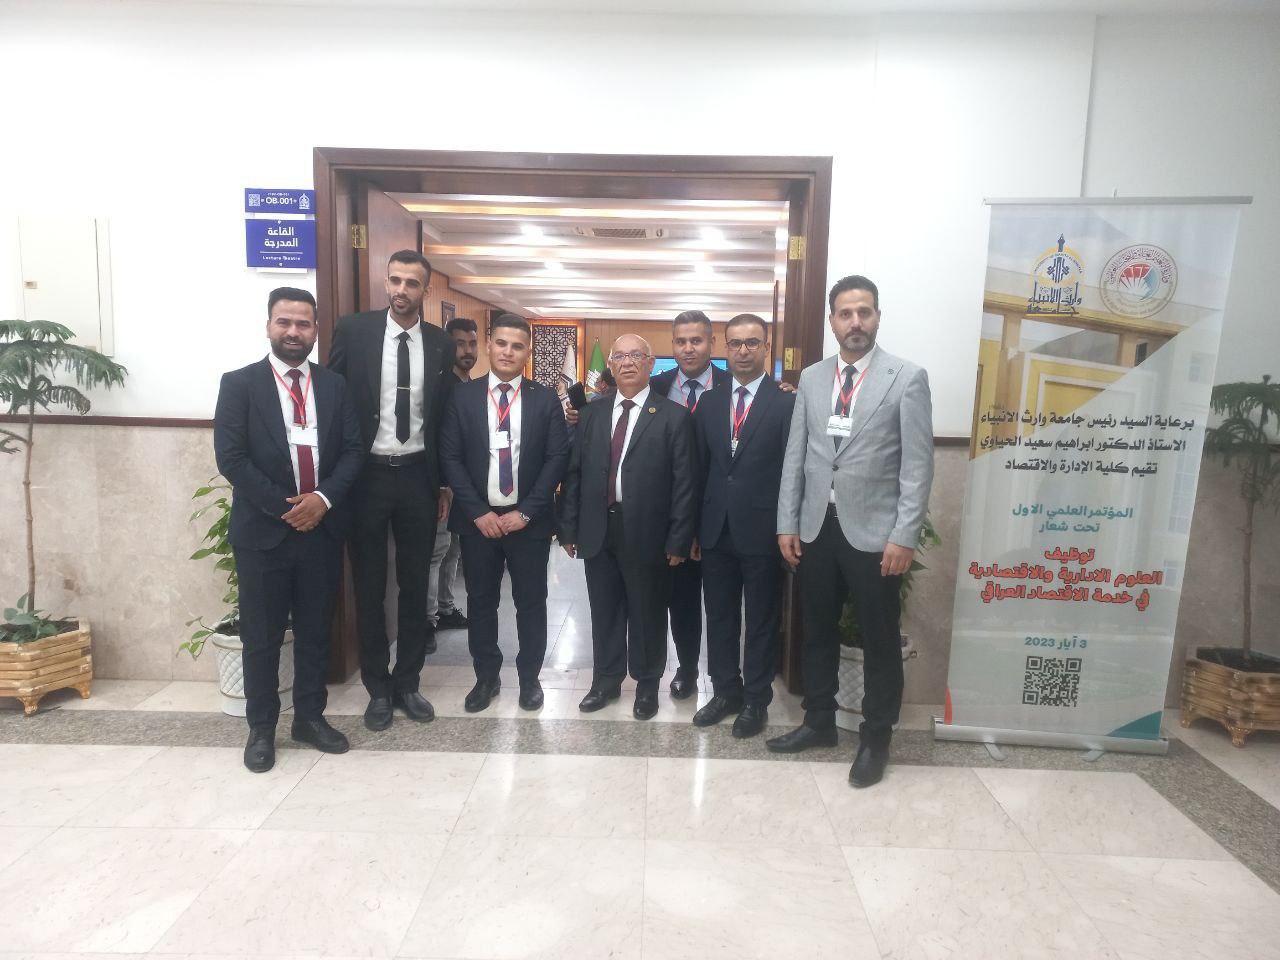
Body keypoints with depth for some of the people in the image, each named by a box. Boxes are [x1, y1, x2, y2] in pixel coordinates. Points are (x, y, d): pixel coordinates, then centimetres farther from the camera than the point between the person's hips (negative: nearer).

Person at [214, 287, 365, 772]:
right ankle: (261, 728, 24)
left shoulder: (334, 385, 7)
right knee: (262, 637, 8)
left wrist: (323, 498, -13)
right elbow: (230, 458, -9)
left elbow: (353, 450, 3)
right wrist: (284, 508, -14)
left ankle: (310, 717, 28)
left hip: (323, 528, 3)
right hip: (264, 531, -2)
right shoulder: (239, 383, -2)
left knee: (315, 632, 13)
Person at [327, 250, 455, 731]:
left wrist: (444, 484, 6)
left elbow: (445, 416, 8)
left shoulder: (441, 344, 3)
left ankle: (407, 682, 27)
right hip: (366, 475, -1)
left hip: (417, 477, 2)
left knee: (415, 586, 10)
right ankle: (378, 686, 24)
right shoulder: (353, 329, -3)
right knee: (369, 587, 9)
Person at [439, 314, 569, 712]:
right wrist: (478, 512, -10)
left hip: (529, 520, 0)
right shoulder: (462, 396, 2)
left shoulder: (545, 399, 1)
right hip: (478, 519, 1)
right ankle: (486, 678, 28)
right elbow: (450, 457, -2)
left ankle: (529, 678, 25)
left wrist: (525, 512, -10)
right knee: (481, 602, 11)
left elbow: (557, 458, -3)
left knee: (531, 602, 8)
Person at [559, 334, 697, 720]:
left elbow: (684, 483, -7)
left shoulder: (674, 416, -4)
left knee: (647, 613, 11)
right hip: (597, 530, 3)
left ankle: (647, 684, 30)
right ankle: (606, 681, 32)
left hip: (646, 533, -3)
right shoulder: (591, 414, 8)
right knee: (604, 612, 15)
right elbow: (573, 474, 8)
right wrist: (569, 528, 3)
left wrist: (678, 541, -10)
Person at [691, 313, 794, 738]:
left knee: (762, 621, 9)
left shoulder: (787, 404, -6)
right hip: (716, 530, 4)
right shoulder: (708, 402, 8)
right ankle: (725, 691, 31)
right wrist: (694, 527, 5)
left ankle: (756, 699, 25)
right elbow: (700, 467, 7)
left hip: (762, 532, -4)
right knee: (719, 616, 14)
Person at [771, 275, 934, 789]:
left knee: (879, 641, 8)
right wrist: (787, 523, 3)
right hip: (816, 528, 4)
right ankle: (819, 721, 33)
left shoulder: (908, 378, -4)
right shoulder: (811, 378, 8)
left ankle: (875, 738, 26)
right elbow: (795, 455, 7)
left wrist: (904, 536, -14)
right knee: (817, 633, 15)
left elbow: (918, 466, -8)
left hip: (873, 532, -4)